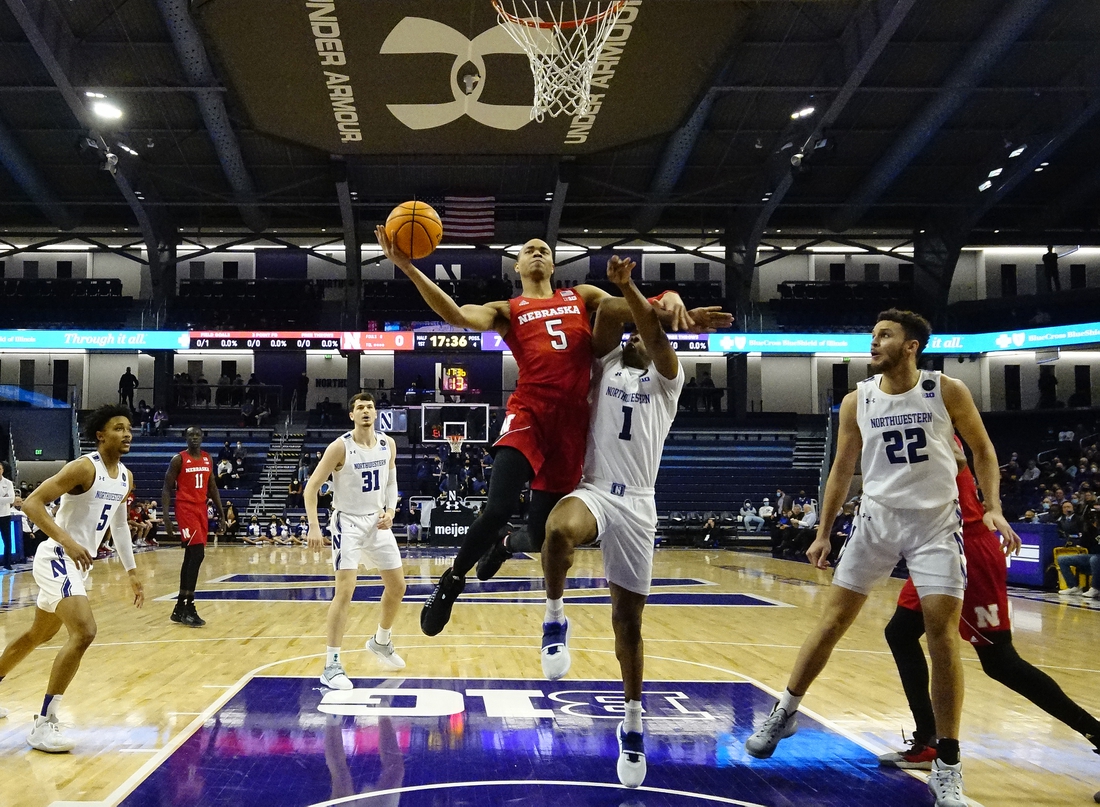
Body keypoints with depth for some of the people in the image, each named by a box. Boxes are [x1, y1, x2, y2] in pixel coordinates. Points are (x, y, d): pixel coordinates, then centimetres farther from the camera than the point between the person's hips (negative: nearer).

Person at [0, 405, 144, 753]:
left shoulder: (125, 478, 7)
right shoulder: (84, 467, -18)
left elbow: (118, 524, 21)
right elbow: (32, 503, -22)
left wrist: (132, 572, 20)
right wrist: (67, 541, -34)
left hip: (77, 563, 10)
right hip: (57, 559, -10)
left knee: (38, 635, 23)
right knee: (84, 632, -23)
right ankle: (43, 724, -16)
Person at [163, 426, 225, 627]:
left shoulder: (208, 459, 11)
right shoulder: (178, 459, -7)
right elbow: (167, 489, -6)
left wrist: (221, 514, 14)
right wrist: (166, 518, -13)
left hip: (201, 509, 7)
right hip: (185, 508, -7)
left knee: (191, 557, 9)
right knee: (197, 553, -17)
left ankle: (180, 608, 16)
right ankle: (188, 607, -13)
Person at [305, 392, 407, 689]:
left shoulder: (388, 444, 0)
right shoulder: (340, 447, -16)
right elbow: (311, 487, -14)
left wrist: (390, 511, -3)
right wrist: (314, 527, -22)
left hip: (378, 522, 6)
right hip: (348, 523, -6)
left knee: (397, 586, 13)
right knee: (345, 591, -15)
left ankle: (381, 641, 37)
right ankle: (331, 665, -8)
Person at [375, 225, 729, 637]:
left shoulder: (582, 297, 20)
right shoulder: (506, 310, 13)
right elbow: (458, 316, -6)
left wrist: (671, 303, -15)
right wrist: (409, 268, -18)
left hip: (571, 421, 3)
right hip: (529, 412, -2)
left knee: (541, 531, 6)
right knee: (498, 508, -22)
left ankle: (501, 546, 43)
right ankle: (452, 579, 5)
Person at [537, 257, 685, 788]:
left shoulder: (666, 379, 9)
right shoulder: (606, 365, 18)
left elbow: (656, 335, -9)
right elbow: (608, 324, 0)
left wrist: (628, 285, -20)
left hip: (637, 504, 0)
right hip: (593, 491, 1)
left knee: (628, 620, 4)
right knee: (558, 530, -38)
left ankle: (632, 724, 21)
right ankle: (555, 619, -14)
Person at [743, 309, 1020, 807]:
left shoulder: (947, 391, -7)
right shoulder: (857, 402, 0)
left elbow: (983, 451, 3)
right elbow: (842, 469, 9)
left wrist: (993, 508, -11)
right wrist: (823, 533, 7)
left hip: (936, 523, -2)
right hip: (877, 518, 2)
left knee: (942, 635, -8)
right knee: (833, 620, 3)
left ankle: (947, 765, 3)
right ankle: (785, 713, 20)